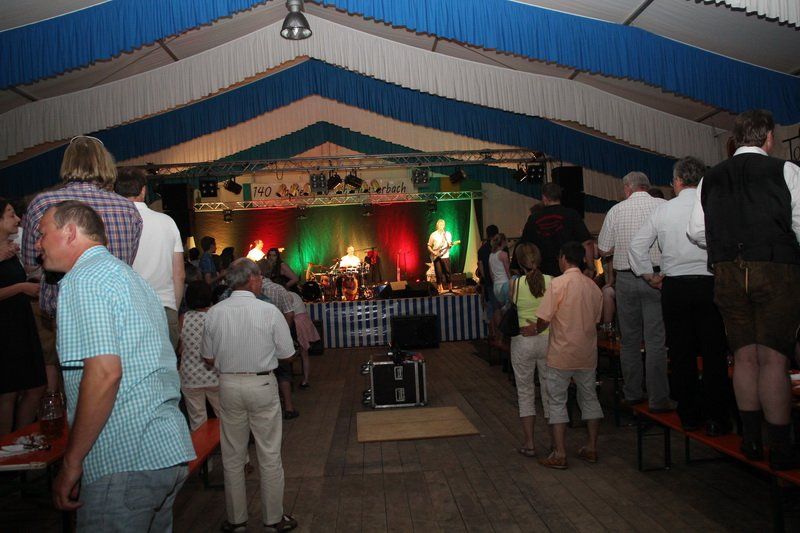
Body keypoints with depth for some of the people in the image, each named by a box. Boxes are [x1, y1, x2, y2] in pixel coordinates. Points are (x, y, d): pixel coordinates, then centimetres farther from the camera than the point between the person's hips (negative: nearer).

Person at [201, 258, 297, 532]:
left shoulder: (214, 313, -5)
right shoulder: (269, 311, -12)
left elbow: (209, 358, 3)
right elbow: (286, 353, -5)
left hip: (228, 385, 3)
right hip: (263, 385, -2)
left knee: (232, 457, 14)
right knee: (269, 456, 9)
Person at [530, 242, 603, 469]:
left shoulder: (558, 283, -14)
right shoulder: (593, 286, 3)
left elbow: (544, 319, -16)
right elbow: (595, 319, 11)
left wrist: (534, 329, 4)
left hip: (562, 353, -5)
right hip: (587, 352, 5)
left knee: (557, 401, 4)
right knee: (589, 398, 17)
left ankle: (559, 454, 6)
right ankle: (591, 448, 25)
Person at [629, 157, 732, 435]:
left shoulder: (663, 210, 4)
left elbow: (637, 244, 8)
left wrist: (649, 275, 15)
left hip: (674, 286, 2)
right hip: (709, 284, -2)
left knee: (681, 352, 9)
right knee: (714, 352, 4)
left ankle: (688, 415, 17)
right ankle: (715, 418, 8)